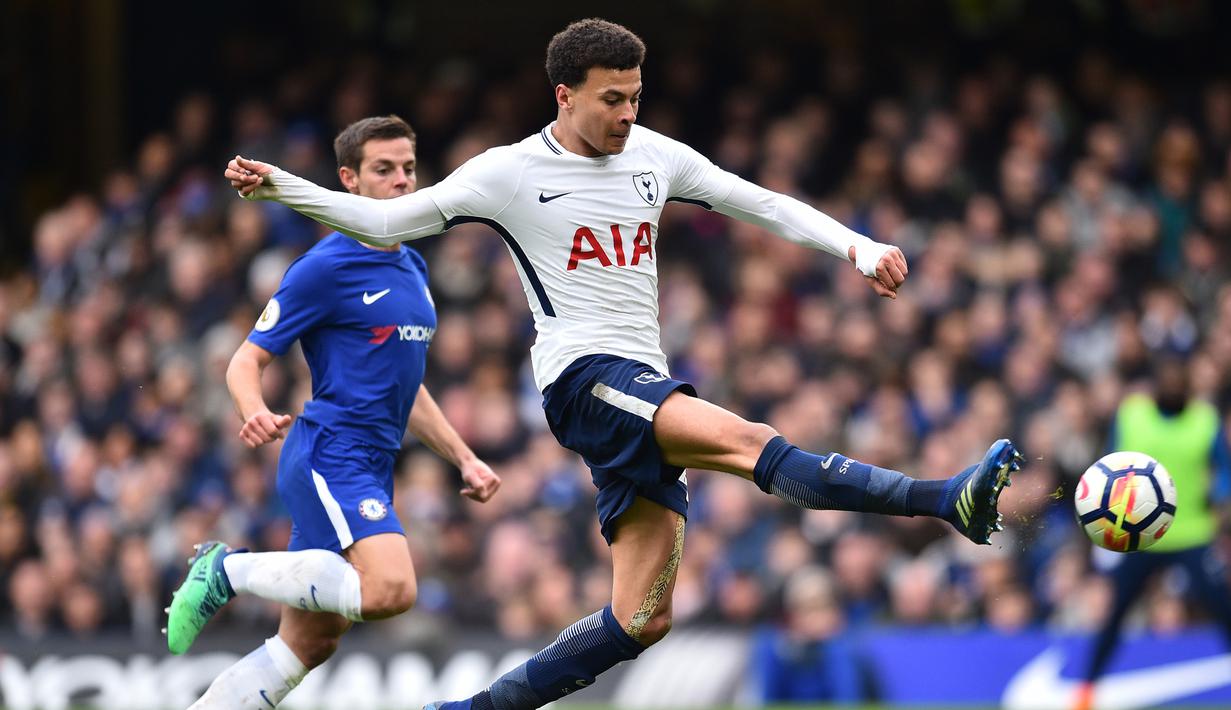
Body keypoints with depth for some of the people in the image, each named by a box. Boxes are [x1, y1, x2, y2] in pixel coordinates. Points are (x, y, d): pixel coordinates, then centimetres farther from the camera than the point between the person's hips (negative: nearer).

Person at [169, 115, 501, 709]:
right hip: (328, 454, -9)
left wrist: (464, 459, 21)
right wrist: (255, 412, -29)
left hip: (370, 467, 9)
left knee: (309, 643, 6)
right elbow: (247, 359, -8)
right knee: (391, 587, -29)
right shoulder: (325, 268, -8)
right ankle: (230, 570, -13)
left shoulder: (412, 269, 17)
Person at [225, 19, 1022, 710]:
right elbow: (386, 221, 1)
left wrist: (859, 248, 7)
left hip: (648, 390, 7)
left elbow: (762, 204, 18)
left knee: (643, 617, 0)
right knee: (747, 440, -29)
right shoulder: (512, 172, -1)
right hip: (583, 376, -7)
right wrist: (279, 186, -11)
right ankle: (946, 500, -42)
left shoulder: (655, 157, 12)